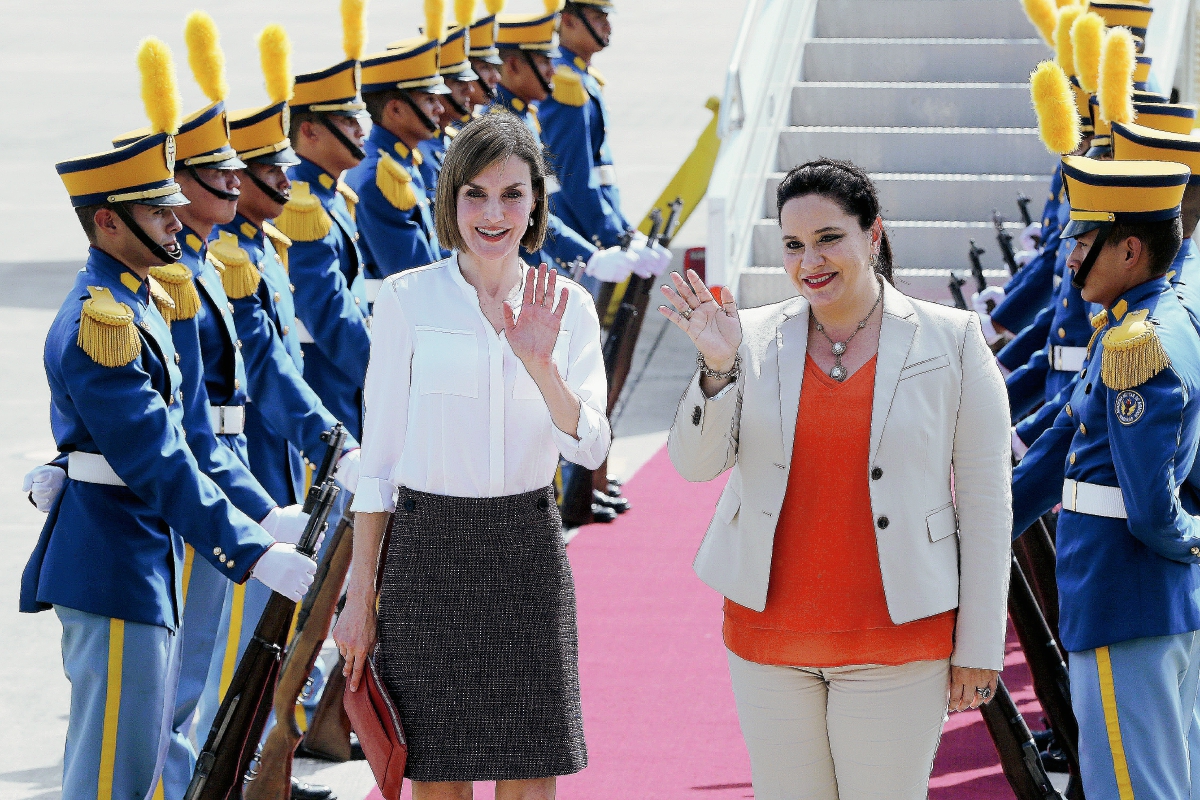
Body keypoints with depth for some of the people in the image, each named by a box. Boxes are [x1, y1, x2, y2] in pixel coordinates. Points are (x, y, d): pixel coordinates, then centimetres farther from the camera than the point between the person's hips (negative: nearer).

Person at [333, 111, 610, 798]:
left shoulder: (568, 305, 4)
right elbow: (378, 455, 1)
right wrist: (360, 595, -1)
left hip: (528, 549, 2)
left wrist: (540, 363, -23)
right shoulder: (409, 298, -3)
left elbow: (591, 448, -6)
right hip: (429, 546, -2)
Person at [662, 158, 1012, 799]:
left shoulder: (952, 342, -3)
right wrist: (718, 367, -21)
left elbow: (985, 499, -2)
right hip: (769, 636, 3)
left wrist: (979, 646, -4)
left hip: (897, 641, -2)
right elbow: (695, 462, -3)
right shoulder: (754, 339, 3)